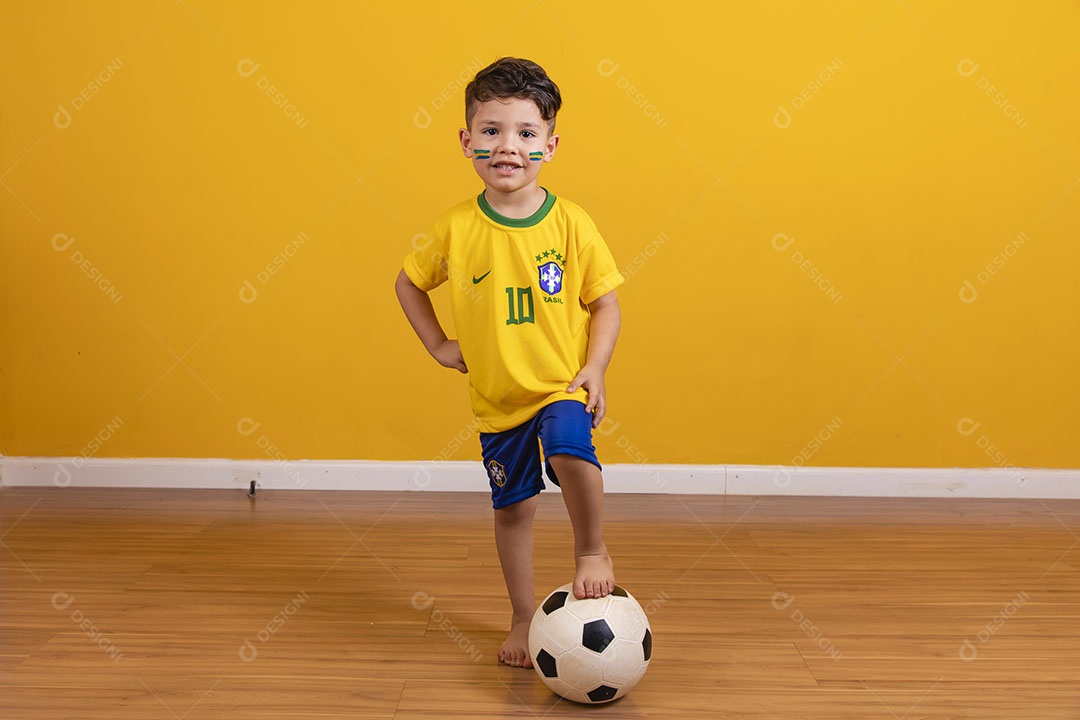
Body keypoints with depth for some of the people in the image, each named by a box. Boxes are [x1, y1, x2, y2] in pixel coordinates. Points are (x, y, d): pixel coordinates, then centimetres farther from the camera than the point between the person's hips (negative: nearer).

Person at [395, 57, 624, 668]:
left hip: (563, 386, -2)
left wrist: (595, 368, -14)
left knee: (572, 452, -31)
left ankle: (593, 551, -3)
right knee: (513, 507, 10)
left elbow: (605, 303, -2)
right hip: (498, 395, 2)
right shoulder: (457, 229, -6)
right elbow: (409, 283, 10)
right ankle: (524, 619, 30)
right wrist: (439, 346, 3)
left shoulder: (571, 224, -9)